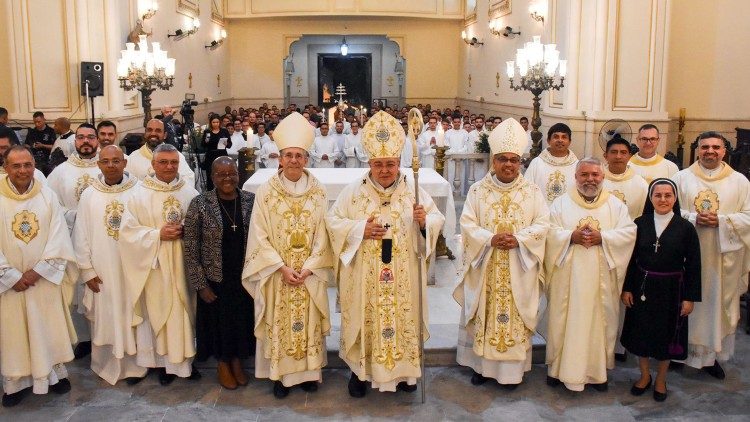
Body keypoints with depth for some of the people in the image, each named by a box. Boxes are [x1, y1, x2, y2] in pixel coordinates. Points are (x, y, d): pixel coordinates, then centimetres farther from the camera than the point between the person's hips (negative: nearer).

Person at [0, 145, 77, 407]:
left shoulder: (48, 196, -3)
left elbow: (59, 238, -5)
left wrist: (37, 271, -12)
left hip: (45, 278, 1)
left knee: (49, 328, 11)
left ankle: (55, 373, 27)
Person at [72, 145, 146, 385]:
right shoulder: (89, 196, -1)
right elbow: (81, 236, 2)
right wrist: (87, 270, -1)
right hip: (101, 272, 2)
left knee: (132, 316, 8)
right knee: (105, 318, 10)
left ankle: (134, 364, 22)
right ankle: (107, 364, 26)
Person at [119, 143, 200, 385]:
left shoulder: (190, 193, 2)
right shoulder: (140, 195, -3)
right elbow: (128, 231, -6)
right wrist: (158, 234, -16)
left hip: (185, 263, 2)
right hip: (156, 265, -2)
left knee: (185, 309, 8)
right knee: (160, 310, 5)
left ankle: (186, 357, 22)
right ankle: (165, 361, 18)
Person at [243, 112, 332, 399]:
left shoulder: (318, 192, -1)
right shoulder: (266, 192, -5)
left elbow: (322, 235, -2)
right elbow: (260, 236, -7)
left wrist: (308, 268, -11)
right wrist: (282, 267, -14)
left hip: (309, 273, 1)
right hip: (276, 272, -1)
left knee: (308, 322, 10)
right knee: (279, 323, 6)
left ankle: (309, 370, 24)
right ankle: (280, 373, 20)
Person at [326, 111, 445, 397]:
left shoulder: (414, 190, -1)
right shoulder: (353, 191, -4)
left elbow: (437, 220, 1)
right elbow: (332, 220, -1)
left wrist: (425, 221, -21)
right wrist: (359, 228, -15)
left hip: (403, 278, 1)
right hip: (364, 277, -1)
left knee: (403, 321, 11)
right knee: (365, 321, 8)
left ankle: (404, 370, 31)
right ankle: (360, 370, 28)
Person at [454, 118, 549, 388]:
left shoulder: (532, 192, 3)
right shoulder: (478, 190, 2)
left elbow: (542, 224, -3)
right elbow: (468, 224, -4)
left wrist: (518, 239, -18)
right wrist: (490, 238, -19)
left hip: (518, 270, 0)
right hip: (484, 268, 0)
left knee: (514, 317, 5)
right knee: (483, 316, 8)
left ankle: (512, 369, 18)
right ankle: (481, 365, 21)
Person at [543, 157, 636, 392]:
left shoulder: (616, 205, 8)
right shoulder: (561, 203, 5)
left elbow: (629, 232, -2)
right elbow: (549, 232, -3)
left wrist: (602, 237, -15)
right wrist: (571, 236, -18)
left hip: (601, 278, 1)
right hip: (567, 276, -1)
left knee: (599, 320, 6)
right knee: (564, 320, 3)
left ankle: (597, 370, 19)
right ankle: (558, 368, 17)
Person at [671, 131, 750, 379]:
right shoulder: (681, 178, 3)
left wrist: (721, 221, -15)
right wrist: (693, 218, -17)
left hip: (724, 256, 1)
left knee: (720, 304, 6)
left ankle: (712, 354, 19)